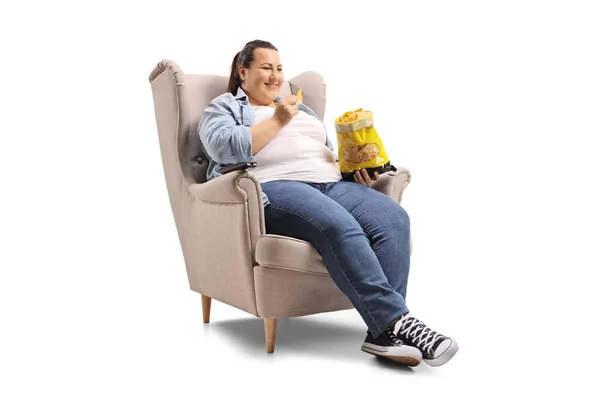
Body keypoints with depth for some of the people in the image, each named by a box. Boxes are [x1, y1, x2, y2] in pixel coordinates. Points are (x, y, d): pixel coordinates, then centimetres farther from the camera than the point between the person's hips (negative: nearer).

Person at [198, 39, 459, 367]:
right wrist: (276, 121, -6)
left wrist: (356, 169, 9)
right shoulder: (225, 107, 16)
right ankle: (396, 321, -37)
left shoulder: (301, 110, 34)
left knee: (393, 219, -24)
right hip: (274, 188, -6)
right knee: (339, 226, -37)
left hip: (329, 184, 6)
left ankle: (383, 332, -32)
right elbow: (224, 146, -7)